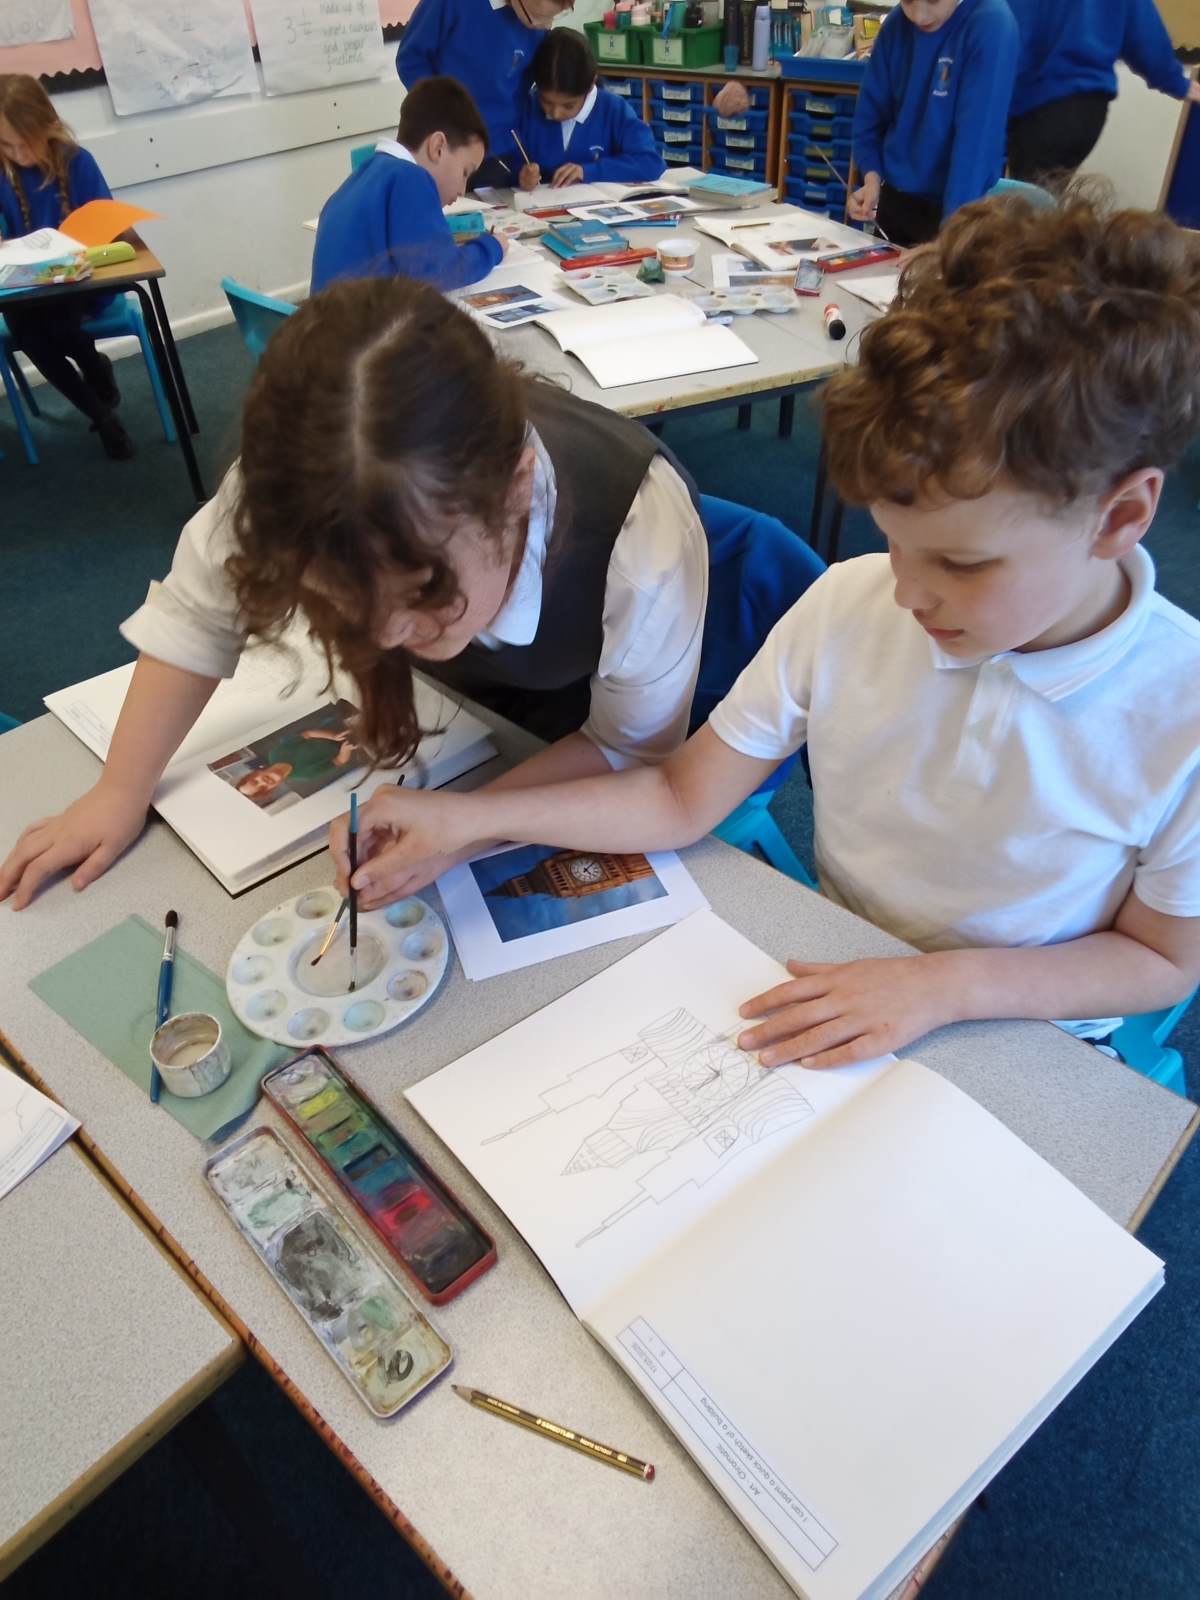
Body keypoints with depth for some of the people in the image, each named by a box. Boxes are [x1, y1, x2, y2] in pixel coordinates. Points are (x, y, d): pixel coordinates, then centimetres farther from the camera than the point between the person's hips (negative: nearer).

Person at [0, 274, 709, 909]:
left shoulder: (645, 551, -46)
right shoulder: (309, 489, -40)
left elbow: (635, 752, -28)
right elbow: (199, 609, -20)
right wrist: (121, 792, -17)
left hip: (588, 695, -2)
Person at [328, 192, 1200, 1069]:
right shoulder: (848, 604, -16)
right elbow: (682, 800, -8)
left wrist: (950, 982, -23)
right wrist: (467, 818, -16)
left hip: (1021, 1044, 0)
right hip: (830, 994, 2)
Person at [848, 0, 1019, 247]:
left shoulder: (991, 24, -18)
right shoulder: (897, 24, -2)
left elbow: (978, 136, -25)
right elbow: (870, 112, 5)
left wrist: (953, 230, -33)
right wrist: (872, 176, -13)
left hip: (955, 204, -5)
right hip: (894, 198, 5)